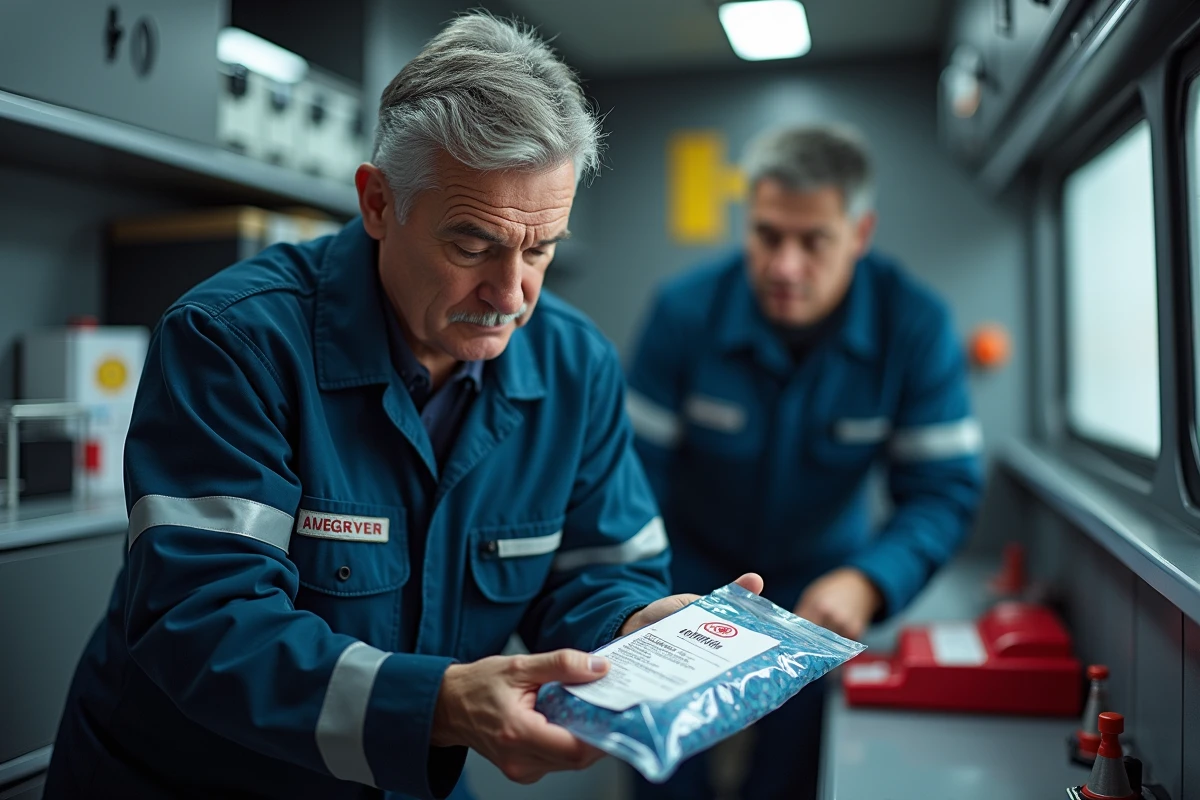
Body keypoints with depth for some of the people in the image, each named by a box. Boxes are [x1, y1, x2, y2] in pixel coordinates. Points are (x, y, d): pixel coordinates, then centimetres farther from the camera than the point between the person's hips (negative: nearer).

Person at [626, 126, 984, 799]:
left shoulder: (916, 326, -19)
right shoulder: (687, 311, -19)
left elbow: (945, 488, -18)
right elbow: (637, 466, -16)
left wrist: (867, 583, -36)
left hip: (820, 574, 1)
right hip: (696, 561, 0)